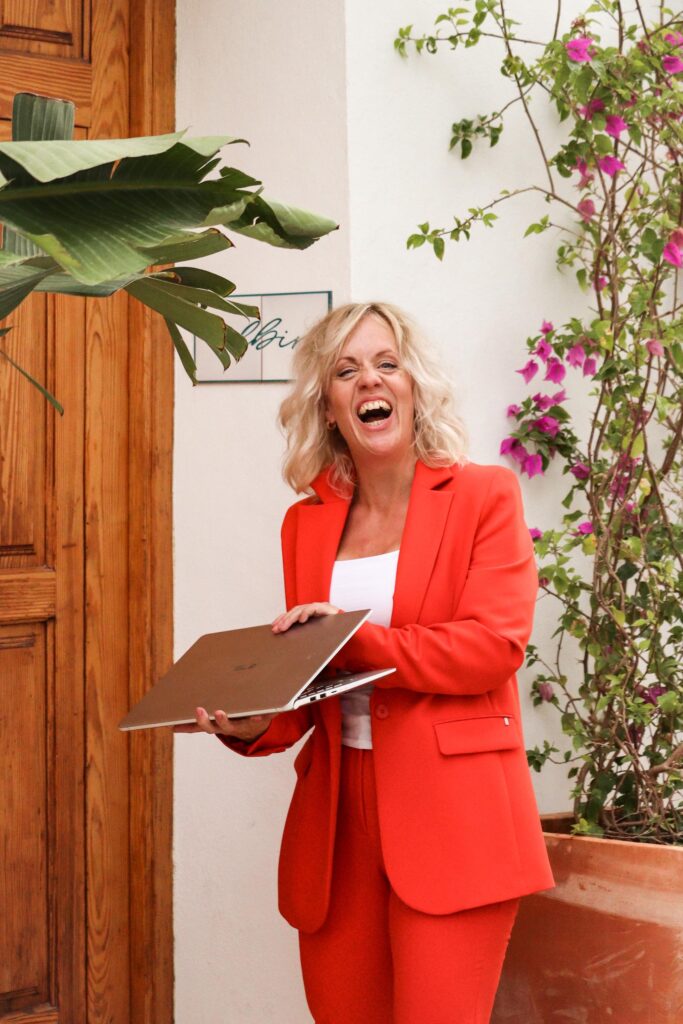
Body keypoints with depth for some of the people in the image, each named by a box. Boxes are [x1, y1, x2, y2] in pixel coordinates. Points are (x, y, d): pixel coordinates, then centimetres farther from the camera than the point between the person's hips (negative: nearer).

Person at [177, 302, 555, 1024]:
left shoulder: (484, 496, 0)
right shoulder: (307, 522, 12)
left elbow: (495, 645, -11)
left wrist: (356, 640, -15)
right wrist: (254, 725, -7)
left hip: (450, 810, -4)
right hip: (338, 809, 4)